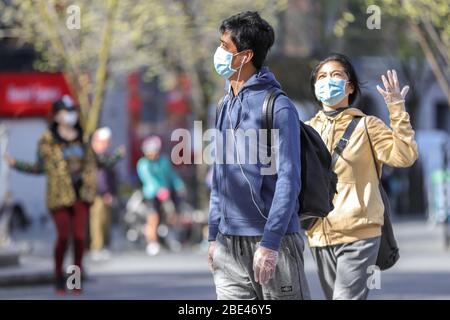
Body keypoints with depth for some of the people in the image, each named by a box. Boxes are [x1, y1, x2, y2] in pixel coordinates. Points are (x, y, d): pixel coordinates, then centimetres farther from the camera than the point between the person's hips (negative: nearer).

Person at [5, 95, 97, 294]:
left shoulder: (83, 138, 10)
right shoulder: (47, 140, 0)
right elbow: (40, 167, 7)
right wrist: (16, 165, -1)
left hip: (82, 194, 3)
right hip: (59, 195, -3)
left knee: (79, 236, -3)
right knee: (63, 236, -8)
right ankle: (59, 278, 10)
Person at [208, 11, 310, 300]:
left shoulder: (278, 107, -9)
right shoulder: (226, 106, 13)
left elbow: (288, 180, -13)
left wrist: (270, 242, -19)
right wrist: (214, 236, 14)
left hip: (272, 239, -6)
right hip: (228, 244, 7)